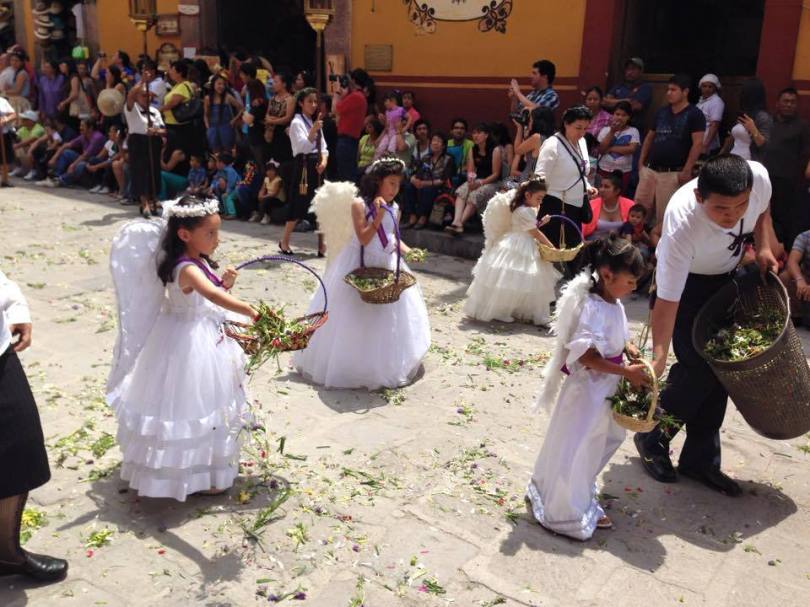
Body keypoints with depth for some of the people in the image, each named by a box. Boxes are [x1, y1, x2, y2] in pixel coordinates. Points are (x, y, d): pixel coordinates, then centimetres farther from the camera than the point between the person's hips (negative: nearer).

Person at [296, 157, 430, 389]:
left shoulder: (394, 208, 2)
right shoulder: (359, 204, -16)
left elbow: (394, 237, 11)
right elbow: (363, 239, -23)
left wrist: (409, 251, -7)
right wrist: (378, 216, -30)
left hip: (387, 265, 6)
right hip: (360, 266, -6)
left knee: (388, 316, 14)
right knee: (356, 316, 4)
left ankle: (385, 364, 30)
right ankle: (350, 364, 21)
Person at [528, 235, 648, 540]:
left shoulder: (614, 304, 4)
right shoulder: (593, 308, -25)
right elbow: (586, 355, -28)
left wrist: (627, 347, 1)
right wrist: (626, 372, -26)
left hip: (606, 388, 10)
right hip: (587, 388, -10)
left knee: (601, 443, 22)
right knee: (575, 450, 3)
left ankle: (582, 499, 42)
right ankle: (567, 513, 19)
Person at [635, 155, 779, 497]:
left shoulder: (760, 177, -28)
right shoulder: (682, 226, -41)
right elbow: (667, 302, -38)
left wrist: (764, 247, -14)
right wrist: (658, 358, -43)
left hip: (727, 276, 5)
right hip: (686, 281, -5)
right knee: (699, 368, -12)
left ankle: (701, 460, 18)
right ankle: (653, 439, 14)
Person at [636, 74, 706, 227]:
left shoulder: (694, 114, -4)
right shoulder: (661, 112, 14)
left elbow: (698, 144, -10)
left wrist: (687, 170, -16)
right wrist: (641, 162, 13)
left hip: (673, 173, -6)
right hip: (650, 169, 6)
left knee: (664, 215, -1)